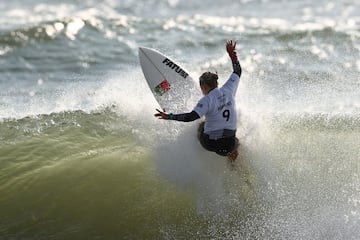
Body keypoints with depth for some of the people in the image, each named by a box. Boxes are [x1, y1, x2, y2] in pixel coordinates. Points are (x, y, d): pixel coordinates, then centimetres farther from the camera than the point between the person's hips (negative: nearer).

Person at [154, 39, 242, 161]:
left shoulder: (207, 100, -16)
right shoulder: (228, 90, -1)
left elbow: (191, 117, -28)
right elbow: (237, 71, 15)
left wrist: (169, 117, -26)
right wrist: (232, 54, 23)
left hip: (211, 143, -3)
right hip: (229, 143, 3)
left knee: (202, 124, 34)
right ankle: (232, 150, 15)